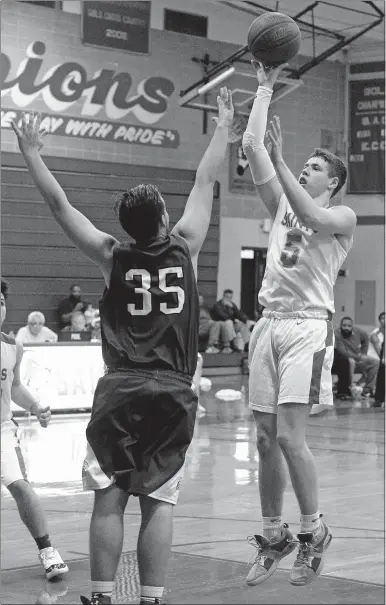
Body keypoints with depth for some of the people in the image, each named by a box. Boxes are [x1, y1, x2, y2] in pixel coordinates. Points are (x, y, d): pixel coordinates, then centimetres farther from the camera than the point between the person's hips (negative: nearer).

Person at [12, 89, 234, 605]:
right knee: (158, 502, 2)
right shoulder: (184, 247, 0)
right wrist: (223, 126, 21)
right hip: (173, 392, 0)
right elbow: (205, 183, 10)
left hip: (119, 389, 0)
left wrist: (31, 153, 15)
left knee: (108, 500, 3)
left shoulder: (112, 256, -1)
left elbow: (60, 204, 5)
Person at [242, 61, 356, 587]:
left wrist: (279, 159, -18)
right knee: (266, 440, 5)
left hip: (307, 326, -6)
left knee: (290, 436, -13)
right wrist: (266, 87, 12)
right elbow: (251, 146, 11)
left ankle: (314, 532, 3)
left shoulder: (342, 217, 4)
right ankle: (273, 536, 15)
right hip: (269, 323, 6)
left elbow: (311, 217, -20)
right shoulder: (283, 204, 19)